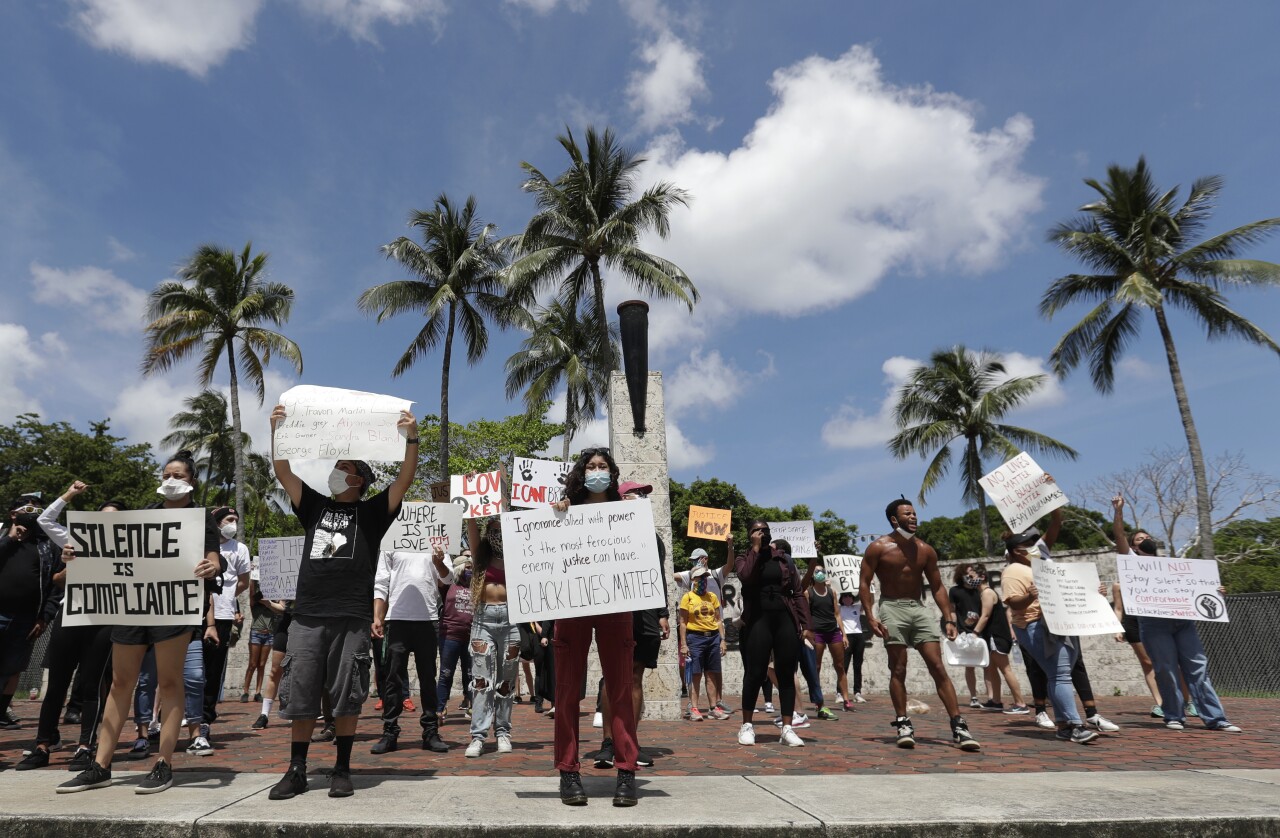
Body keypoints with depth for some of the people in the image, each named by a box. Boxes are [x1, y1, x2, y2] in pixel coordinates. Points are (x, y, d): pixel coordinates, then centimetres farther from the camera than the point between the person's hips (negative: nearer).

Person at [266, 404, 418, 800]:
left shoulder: (371, 512, 7)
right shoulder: (315, 506, 17)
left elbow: (405, 479, -5)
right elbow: (284, 473, 11)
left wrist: (411, 438, -16)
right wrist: (277, 430, 1)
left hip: (352, 619, -3)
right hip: (307, 616, 3)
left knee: (346, 697, 2)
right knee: (299, 696, 7)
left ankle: (342, 771, 14)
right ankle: (297, 771, 19)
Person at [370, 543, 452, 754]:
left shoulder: (436, 547, 12)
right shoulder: (390, 548, 11)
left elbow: (448, 578, 3)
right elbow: (381, 584, 8)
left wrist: (439, 563, -18)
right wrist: (377, 618, -1)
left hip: (428, 620, 1)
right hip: (397, 619, -1)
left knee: (428, 677, 6)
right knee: (393, 677, 1)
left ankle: (430, 732, 11)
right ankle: (390, 732, 8)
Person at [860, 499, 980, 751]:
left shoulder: (925, 550, 9)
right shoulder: (879, 548, -3)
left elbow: (937, 587, 13)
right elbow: (864, 583, -5)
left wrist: (949, 619, 4)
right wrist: (870, 616, -15)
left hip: (918, 609, 3)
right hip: (892, 609, -3)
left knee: (938, 668, -2)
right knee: (898, 670, -1)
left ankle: (958, 726, 0)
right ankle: (903, 724, 7)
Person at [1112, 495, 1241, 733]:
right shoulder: (1132, 561, 14)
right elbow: (1119, 536, 0)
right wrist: (1118, 511, -8)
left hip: (1182, 619, 4)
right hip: (1154, 621, -4)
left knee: (1198, 667, -1)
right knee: (1166, 670, -5)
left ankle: (1215, 718, 2)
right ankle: (1174, 716, 4)